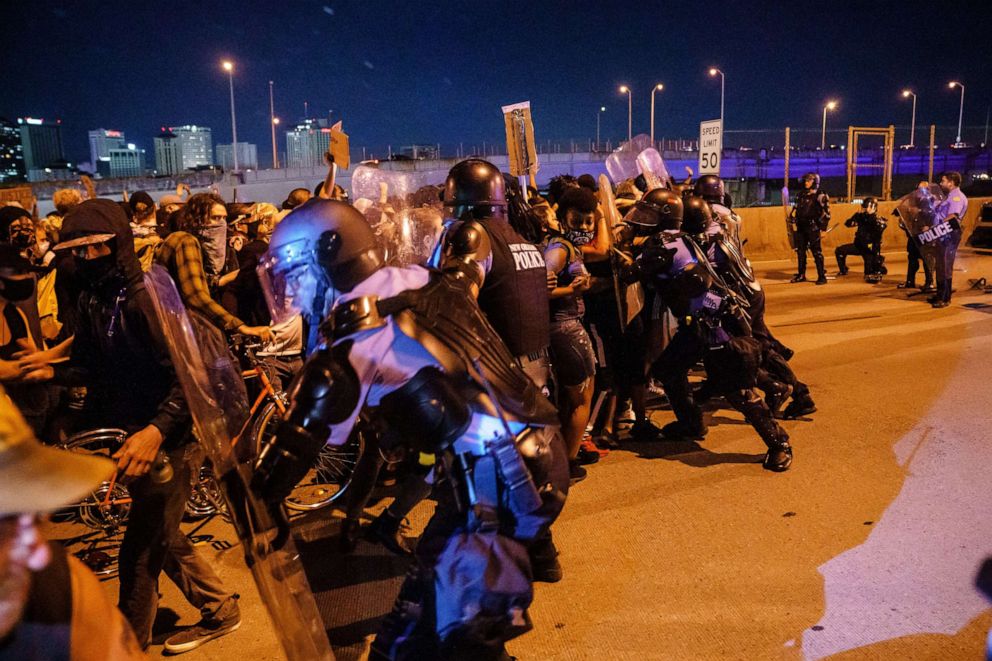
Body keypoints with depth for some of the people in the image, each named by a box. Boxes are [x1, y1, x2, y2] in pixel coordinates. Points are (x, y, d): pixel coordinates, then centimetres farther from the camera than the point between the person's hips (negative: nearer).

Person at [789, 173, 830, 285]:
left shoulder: (820, 195, -5)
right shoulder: (801, 195, 15)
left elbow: (826, 212, -7)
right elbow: (795, 209, 24)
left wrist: (822, 225, -12)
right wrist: (793, 221, 18)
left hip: (812, 227, -7)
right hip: (800, 227, 7)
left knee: (816, 251, -9)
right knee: (800, 250, 11)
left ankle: (822, 276, -7)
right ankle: (801, 275, 22)